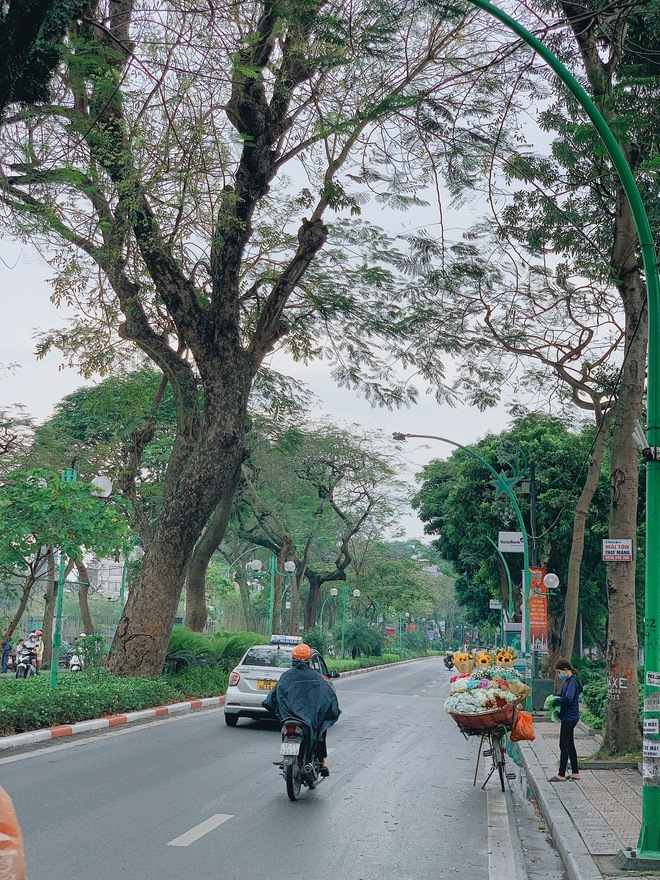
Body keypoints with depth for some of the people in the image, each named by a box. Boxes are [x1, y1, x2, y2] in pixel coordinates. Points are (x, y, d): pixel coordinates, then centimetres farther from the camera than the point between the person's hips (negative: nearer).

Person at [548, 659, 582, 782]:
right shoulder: (568, 681, 11)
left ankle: (561, 775, 1)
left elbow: (568, 699, -28)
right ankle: (575, 773, 23)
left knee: (564, 746, -4)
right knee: (570, 745, 16)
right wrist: (556, 697, 2)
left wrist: (556, 701, -16)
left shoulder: (572, 682, -19)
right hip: (569, 717, 10)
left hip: (569, 718, -10)